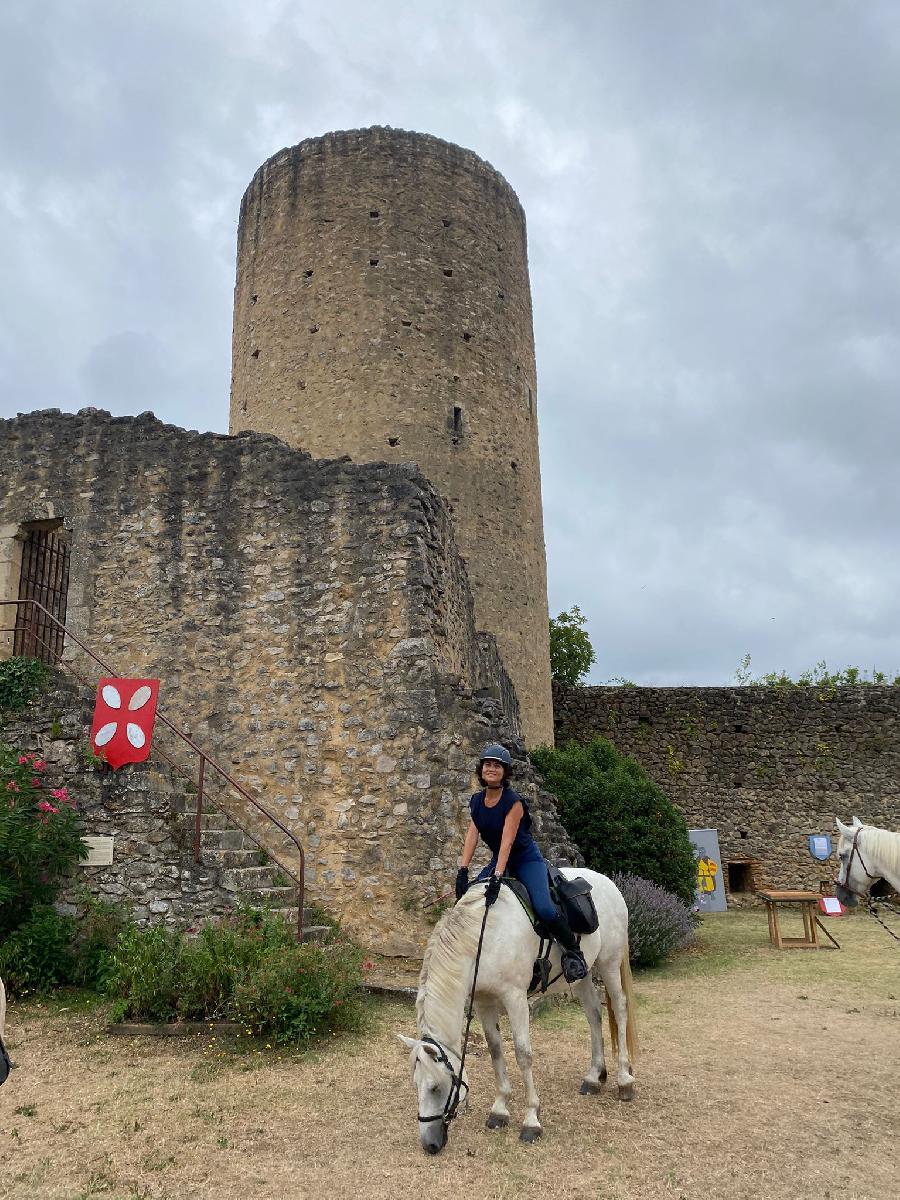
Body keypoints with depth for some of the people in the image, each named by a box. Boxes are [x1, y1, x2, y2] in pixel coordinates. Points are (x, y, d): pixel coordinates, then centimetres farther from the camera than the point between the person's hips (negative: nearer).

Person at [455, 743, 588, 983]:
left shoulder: (513, 802, -20)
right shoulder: (477, 801, 0)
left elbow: (507, 841, -27)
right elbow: (471, 836, -6)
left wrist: (496, 877, -36)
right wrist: (462, 870, -18)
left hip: (527, 860, -6)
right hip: (498, 860, 7)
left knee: (544, 908, -26)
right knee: (466, 897, -5)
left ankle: (572, 951, -2)